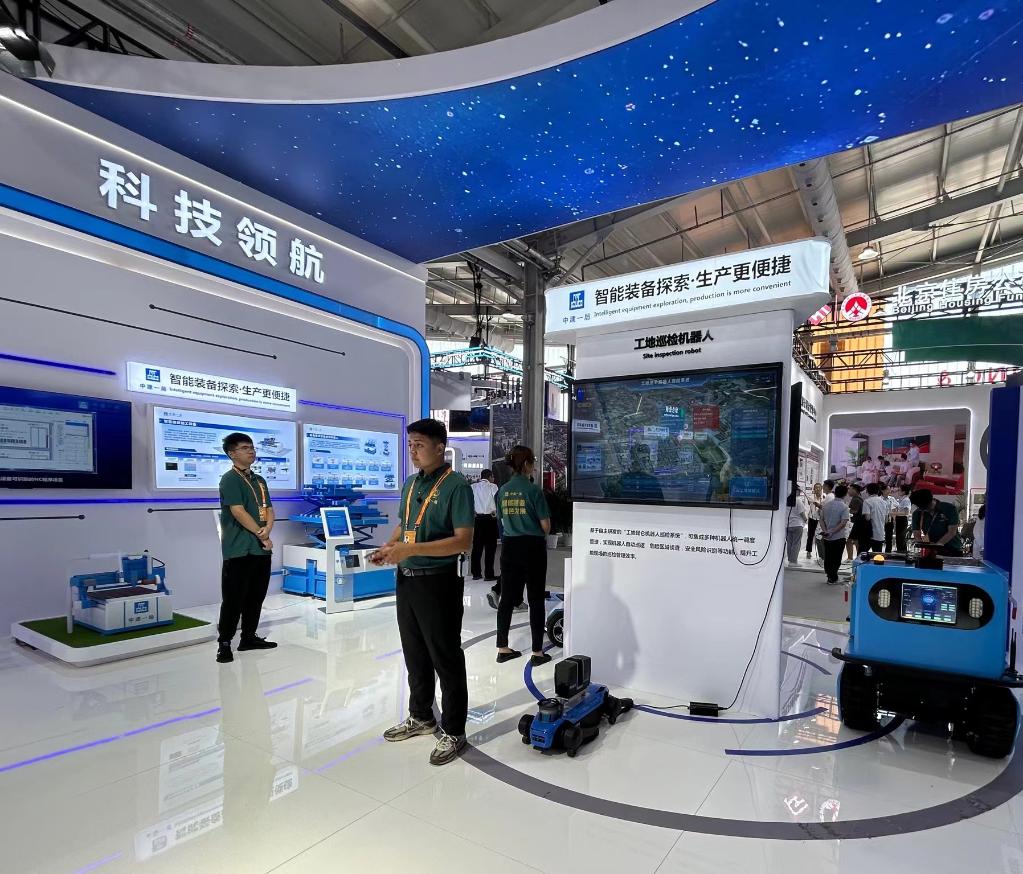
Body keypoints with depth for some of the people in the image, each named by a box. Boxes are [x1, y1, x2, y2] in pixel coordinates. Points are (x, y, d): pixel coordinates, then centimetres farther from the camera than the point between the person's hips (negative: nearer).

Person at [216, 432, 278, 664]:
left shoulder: (259, 480, 16)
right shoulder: (229, 479, -8)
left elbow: (269, 509, 12)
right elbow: (238, 512, -16)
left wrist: (267, 529, -8)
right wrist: (261, 535, -11)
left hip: (261, 548, 7)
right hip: (238, 550, -7)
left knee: (256, 595, 12)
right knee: (233, 598, -2)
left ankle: (249, 637, 24)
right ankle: (224, 643, 9)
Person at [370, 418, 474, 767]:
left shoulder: (456, 485, -15)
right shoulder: (410, 483, 9)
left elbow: (463, 541, -21)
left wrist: (411, 550, -25)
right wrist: (388, 547, -1)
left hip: (438, 583, -8)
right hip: (406, 580, 8)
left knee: (446, 658, 5)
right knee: (414, 654, 20)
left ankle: (453, 731, 21)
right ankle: (421, 717, 38)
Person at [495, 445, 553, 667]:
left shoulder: (503, 490, 2)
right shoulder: (533, 490, -14)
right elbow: (545, 525, -10)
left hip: (509, 546, 5)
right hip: (532, 547, -5)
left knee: (507, 597, 12)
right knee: (536, 600, 5)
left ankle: (503, 648, 20)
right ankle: (537, 652, 12)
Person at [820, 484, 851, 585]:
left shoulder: (826, 504, 4)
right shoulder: (844, 507, -12)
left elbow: (821, 519, 3)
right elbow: (843, 523, -20)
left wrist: (825, 531, -5)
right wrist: (832, 532, -18)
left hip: (826, 538, 4)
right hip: (839, 537, -4)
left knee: (827, 558, 13)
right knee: (836, 559, 4)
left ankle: (830, 576, 22)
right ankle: (833, 579, 7)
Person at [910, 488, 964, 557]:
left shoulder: (949, 508, -10)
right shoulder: (917, 513, -2)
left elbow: (952, 532, -14)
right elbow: (916, 534, -3)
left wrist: (936, 545, -25)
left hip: (953, 551, -2)